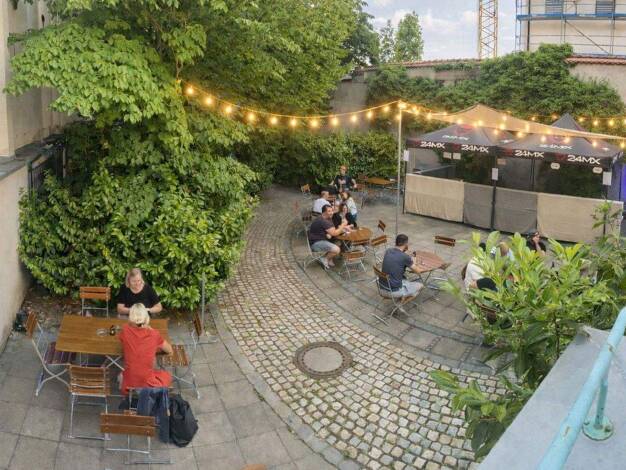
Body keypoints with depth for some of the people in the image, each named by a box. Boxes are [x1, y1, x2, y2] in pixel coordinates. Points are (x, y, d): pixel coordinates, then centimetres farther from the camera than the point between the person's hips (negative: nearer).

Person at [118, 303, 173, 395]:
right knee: (167, 376, 29)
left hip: (128, 384, 3)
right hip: (147, 383, -3)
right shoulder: (154, 334, -10)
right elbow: (169, 350, 8)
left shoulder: (125, 331, -8)